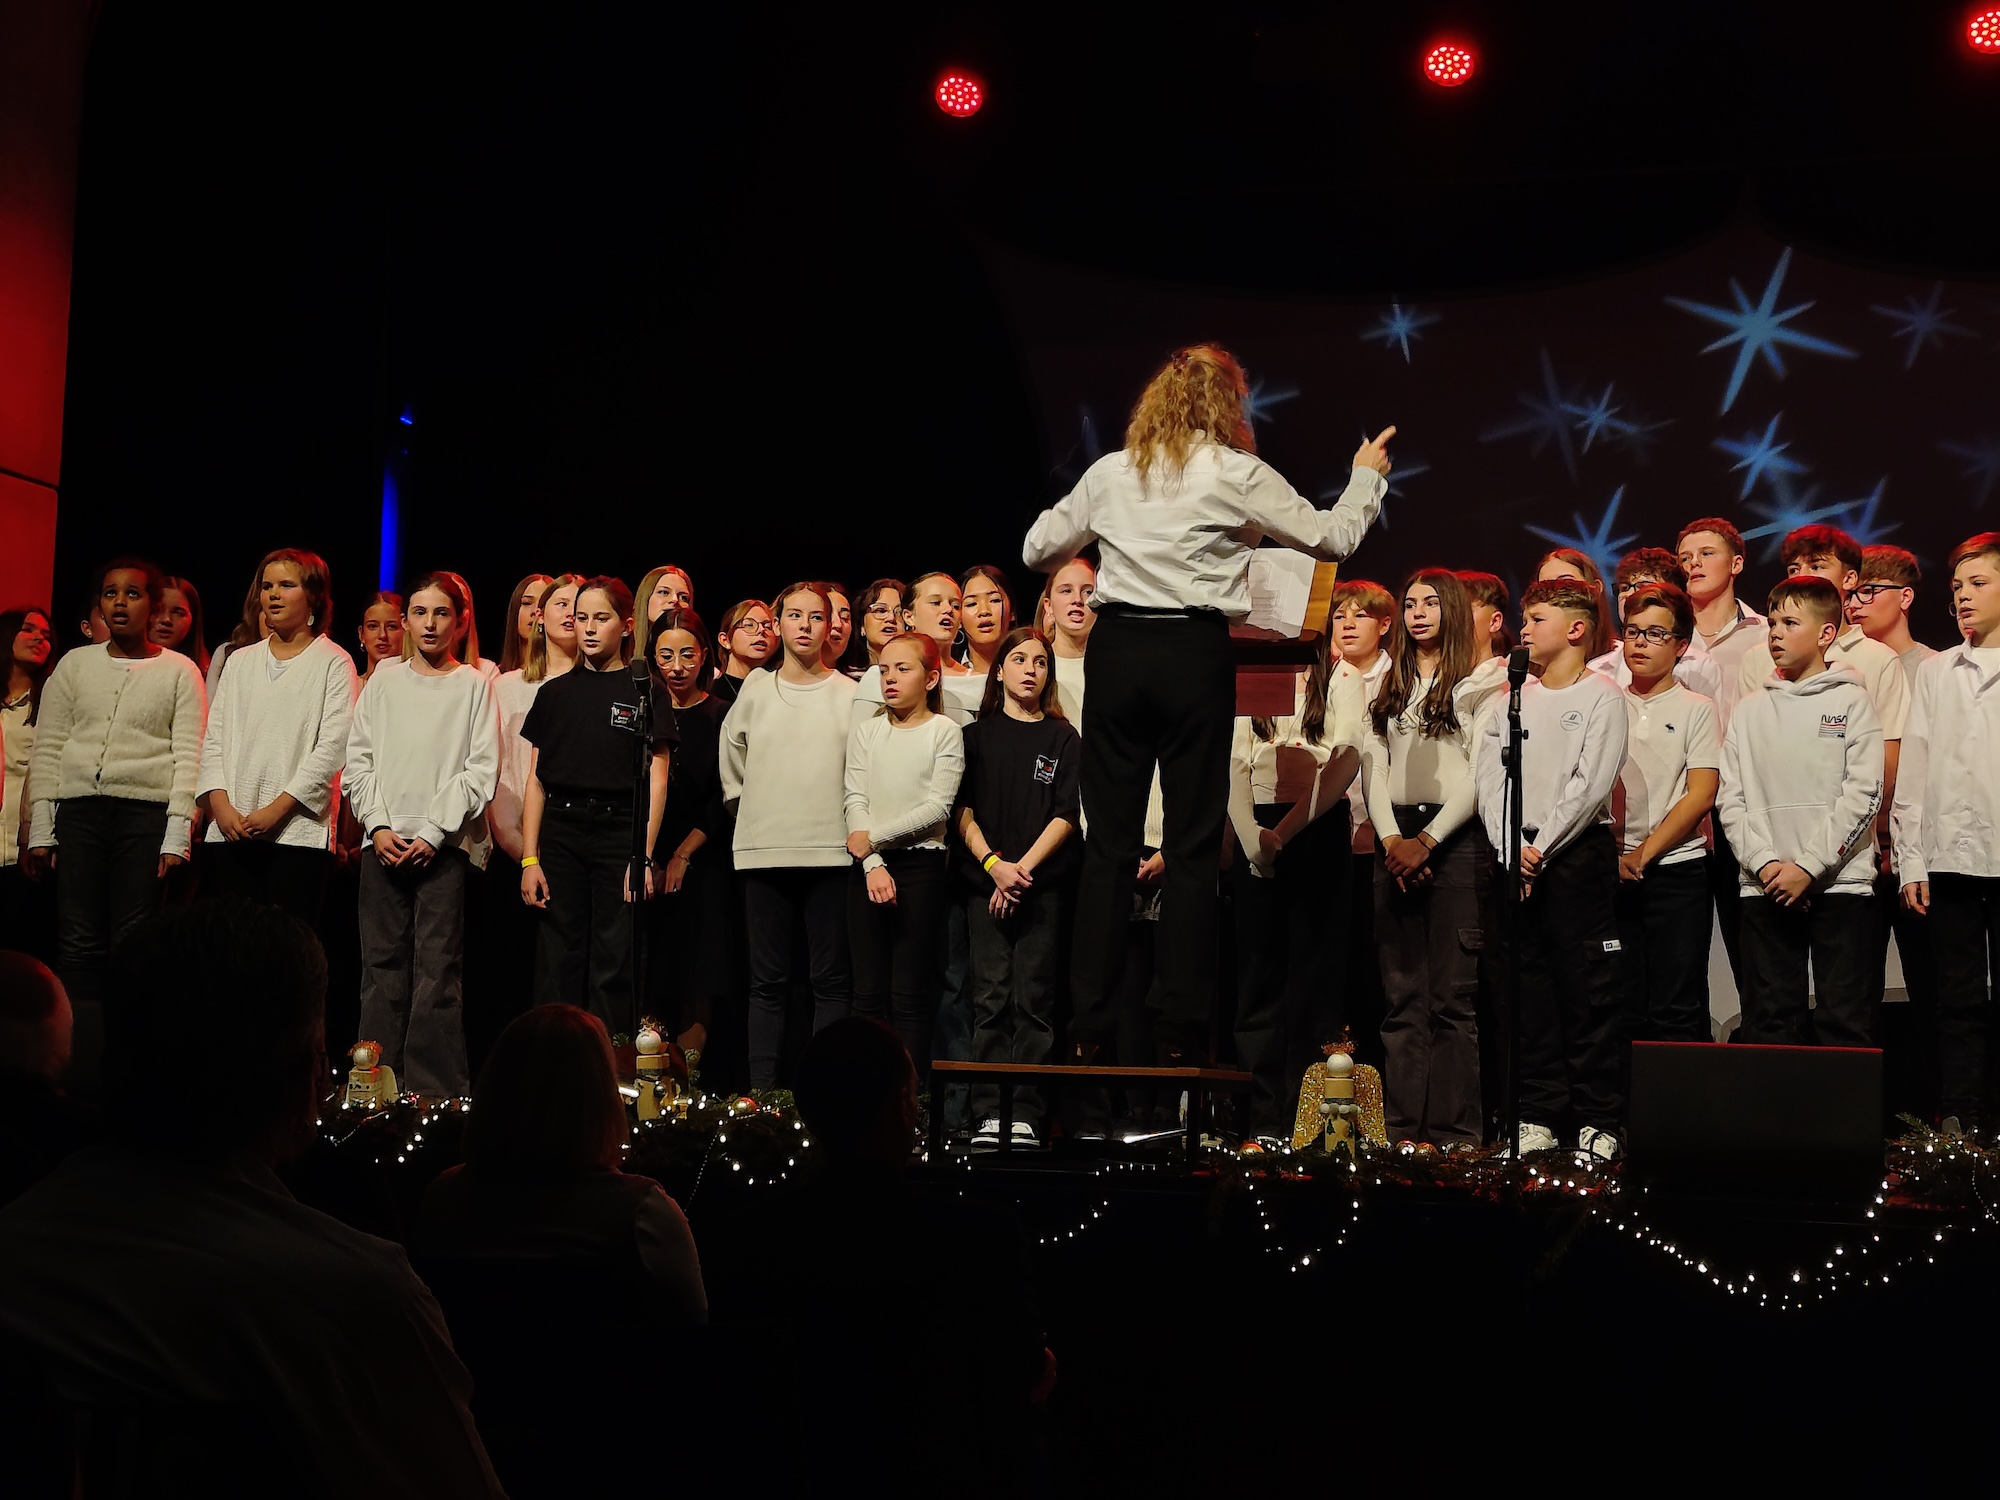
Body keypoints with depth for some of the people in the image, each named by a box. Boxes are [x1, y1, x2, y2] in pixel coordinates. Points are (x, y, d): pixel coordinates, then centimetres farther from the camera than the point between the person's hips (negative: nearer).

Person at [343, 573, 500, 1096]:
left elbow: (482, 770, 0)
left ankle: (435, 1089, -4)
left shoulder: (473, 685, 6)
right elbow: (359, 758, 11)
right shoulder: (384, 680, 14)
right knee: (382, 966, 2)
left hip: (444, 846, -2)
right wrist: (378, 825, -3)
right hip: (383, 844, 3)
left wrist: (433, 832, -8)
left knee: (438, 970, -6)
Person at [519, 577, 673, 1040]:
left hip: (619, 832, -3)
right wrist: (529, 859, 3)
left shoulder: (643, 691, 4)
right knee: (557, 966, 2)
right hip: (560, 834, 3)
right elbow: (536, 781, 11)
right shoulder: (555, 693, 13)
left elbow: (655, 781, 0)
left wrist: (643, 855, -10)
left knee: (613, 967, -2)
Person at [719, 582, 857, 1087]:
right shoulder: (754, 691, 9)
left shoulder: (851, 695, 4)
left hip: (831, 853, -1)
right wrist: (748, 813, 13)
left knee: (832, 979, -1)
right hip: (764, 854, 1)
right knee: (768, 981, 3)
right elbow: (731, 764, 18)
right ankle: (760, 1093, 6)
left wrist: (853, 826, 1)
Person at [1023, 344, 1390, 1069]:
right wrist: (1367, 475, 26)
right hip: (1194, 654, -3)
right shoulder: (1237, 473, 1)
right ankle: (1186, 1030, 2)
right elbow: (1333, 537, 8)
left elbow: (1037, 550, 16)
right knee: (1191, 847, 2)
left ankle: (1089, 1027, 5)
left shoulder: (1109, 473, 10)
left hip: (1117, 648, 3)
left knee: (1109, 842, 6)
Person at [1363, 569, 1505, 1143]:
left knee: (1453, 996, -7)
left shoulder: (1481, 680, 3)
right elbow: (1374, 766, 12)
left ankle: (1454, 1132, -5)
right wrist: (1391, 840, -3)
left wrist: (1426, 841, -10)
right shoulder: (1389, 682, 19)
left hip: (1456, 839, -5)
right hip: (1394, 841, 5)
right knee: (1401, 995, 3)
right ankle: (1400, 1128, 4)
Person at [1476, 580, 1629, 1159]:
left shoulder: (1602, 696, -1)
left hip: (1579, 852, -5)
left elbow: (1592, 784, -10)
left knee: (1590, 991, -4)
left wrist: (1543, 848, -13)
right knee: (1530, 990, 6)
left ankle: (1599, 1121, 0)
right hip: (1516, 858, 5)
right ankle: (1538, 1116, 11)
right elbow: (1490, 781, 7)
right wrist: (1513, 851, -6)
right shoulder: (1514, 699, 15)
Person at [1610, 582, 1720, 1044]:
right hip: (1613, 874, 3)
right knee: (1623, 1010, 4)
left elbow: (1700, 796, -5)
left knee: (1676, 1013, -4)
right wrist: (1611, 854, -5)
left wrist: (1643, 854, -11)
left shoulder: (1696, 709, 4)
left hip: (1677, 871, -3)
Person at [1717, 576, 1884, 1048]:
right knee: (1767, 1020, 4)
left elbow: (1862, 794, -6)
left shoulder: (1852, 702, 3)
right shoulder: (1750, 711, 12)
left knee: (1845, 1020, -3)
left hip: (1839, 883, -3)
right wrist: (1765, 862, -9)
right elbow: (1731, 799, 6)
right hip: (1763, 888, 3)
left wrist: (1808, 867, -13)